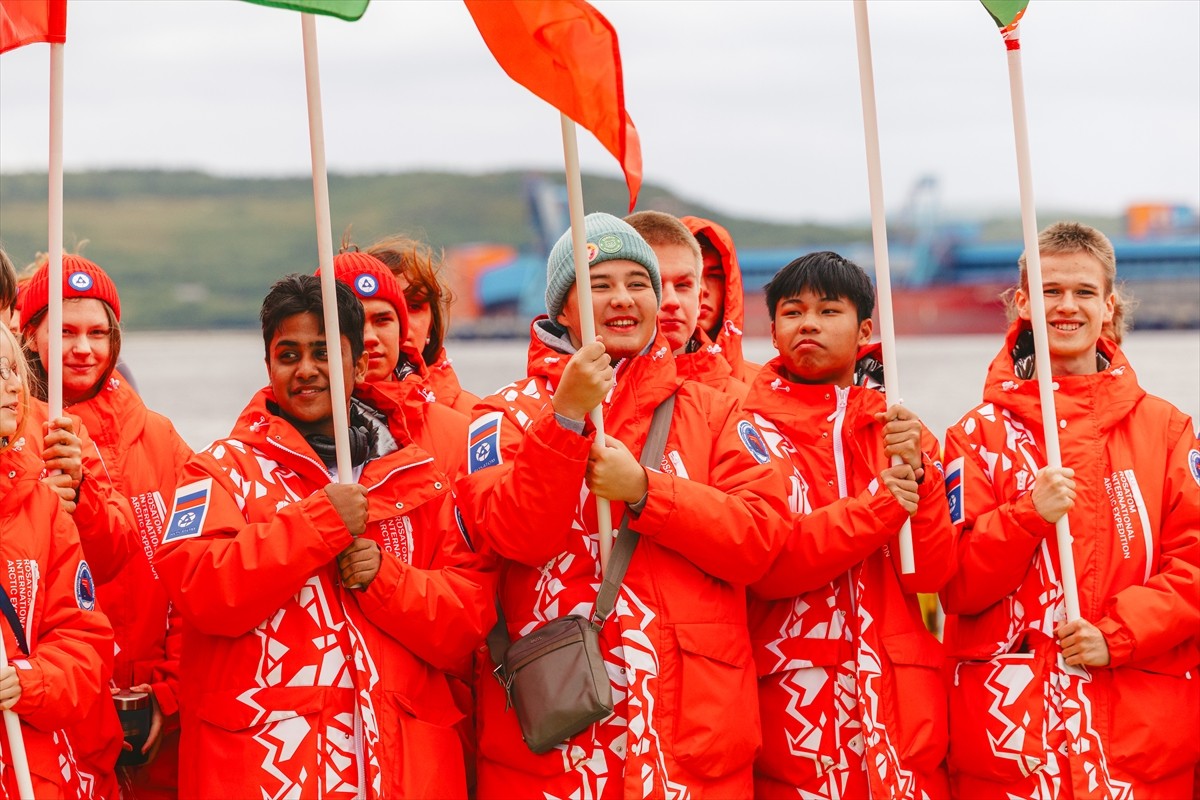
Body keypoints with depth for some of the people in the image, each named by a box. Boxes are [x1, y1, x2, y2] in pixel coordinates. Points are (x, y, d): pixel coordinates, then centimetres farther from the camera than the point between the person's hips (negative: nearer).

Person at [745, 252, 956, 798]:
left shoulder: (899, 426, 12)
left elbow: (931, 572, 2)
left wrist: (915, 471, -12)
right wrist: (879, 506, -13)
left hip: (899, 700, 3)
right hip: (792, 706, -3)